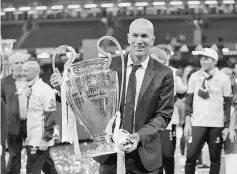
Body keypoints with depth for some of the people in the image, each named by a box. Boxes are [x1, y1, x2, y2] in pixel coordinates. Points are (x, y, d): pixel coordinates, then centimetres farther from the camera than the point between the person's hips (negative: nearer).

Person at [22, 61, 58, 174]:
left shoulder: (45, 90, -13)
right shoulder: (27, 89, 10)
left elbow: (50, 117, -15)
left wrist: (46, 139, -18)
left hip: (40, 140, -7)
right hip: (30, 139, 7)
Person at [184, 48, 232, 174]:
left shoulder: (223, 78, 1)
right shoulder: (194, 77, 6)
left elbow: (228, 104, 3)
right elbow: (189, 101, 9)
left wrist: (226, 126, -1)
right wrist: (187, 123, 2)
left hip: (217, 125, -1)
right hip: (197, 124, 1)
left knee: (215, 158, 4)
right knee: (190, 157, -5)